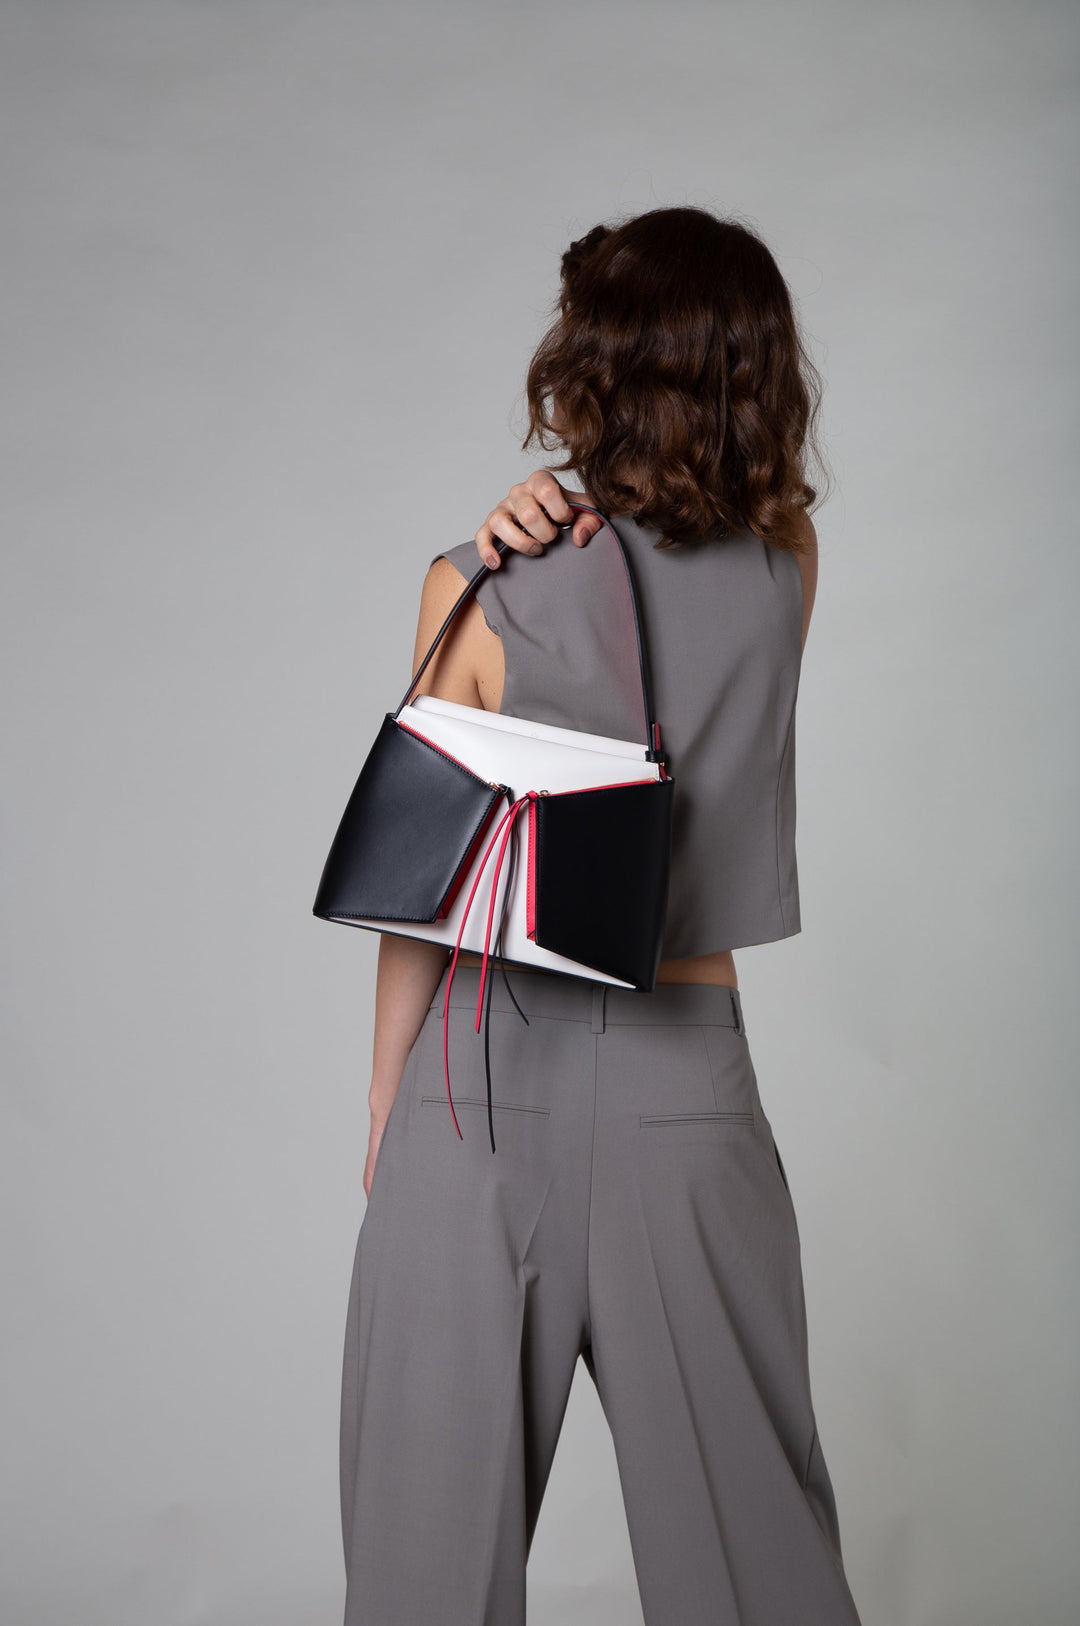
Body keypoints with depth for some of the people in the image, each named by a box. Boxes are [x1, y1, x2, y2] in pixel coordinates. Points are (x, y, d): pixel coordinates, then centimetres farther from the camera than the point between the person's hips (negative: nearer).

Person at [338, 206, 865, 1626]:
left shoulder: (482, 592, -9)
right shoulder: (788, 567, -2)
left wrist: (385, 1105, 8)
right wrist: (560, 519, -2)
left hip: (492, 1076, -2)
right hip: (687, 1083, 2)